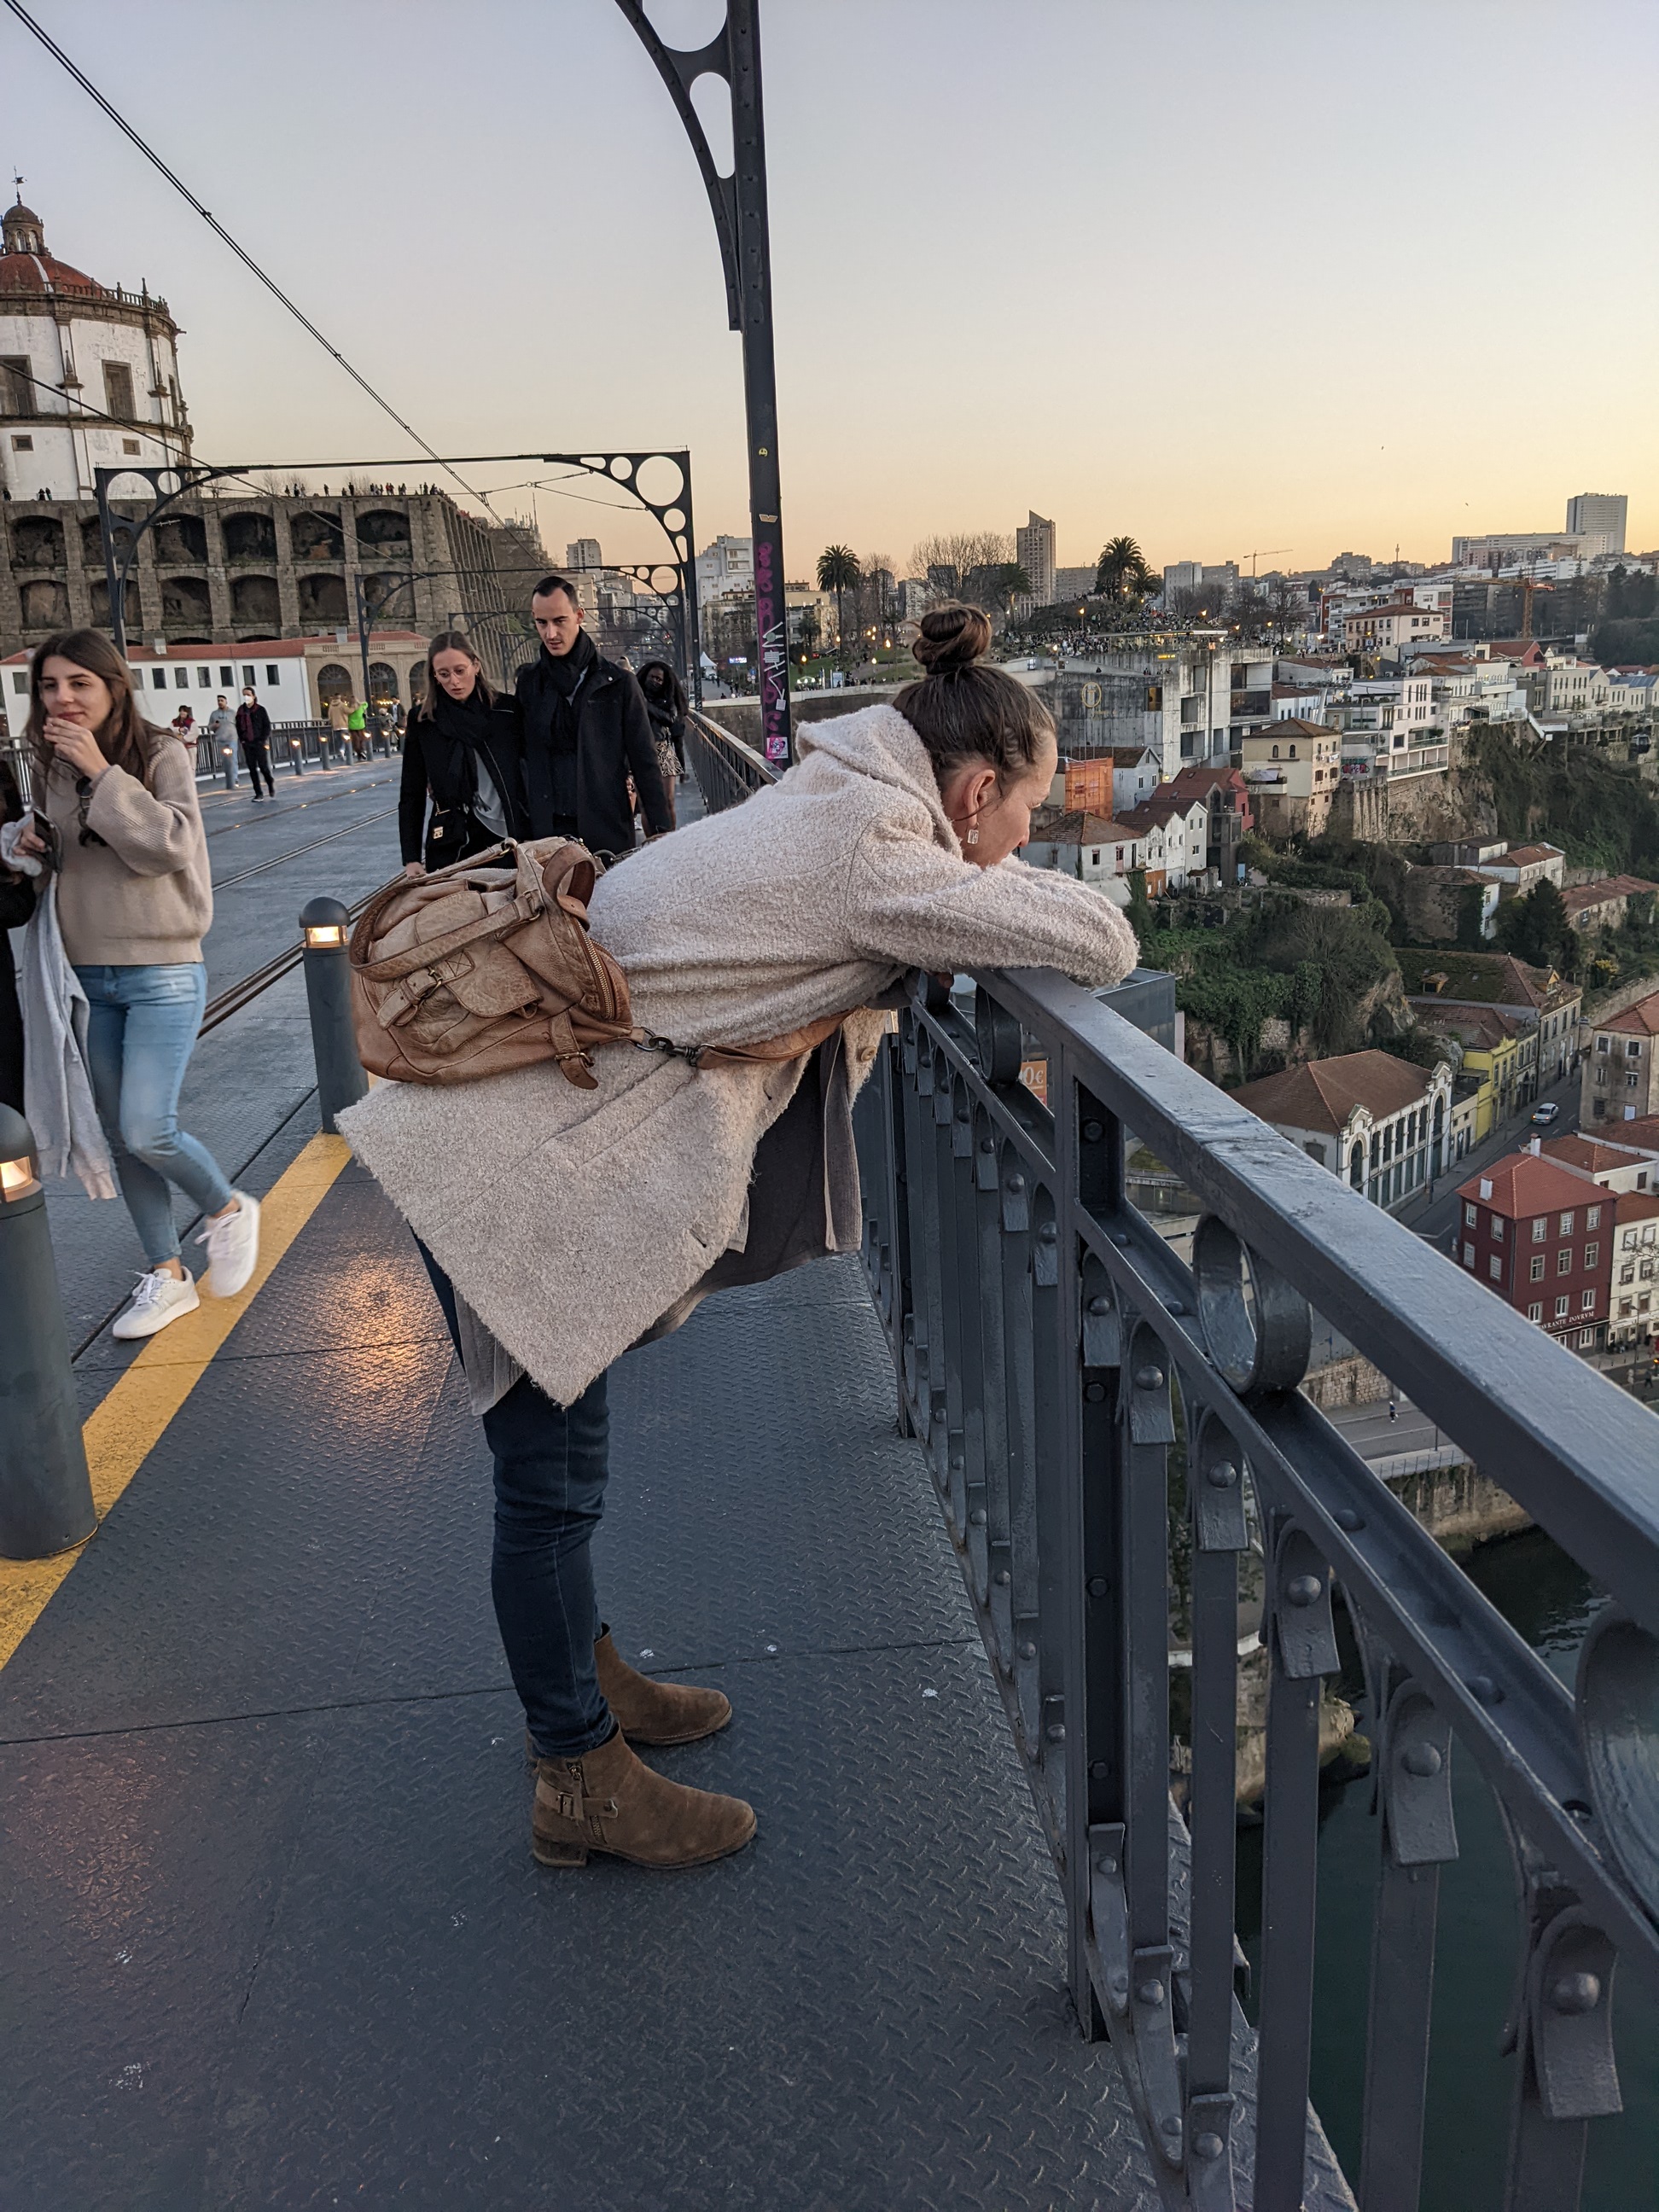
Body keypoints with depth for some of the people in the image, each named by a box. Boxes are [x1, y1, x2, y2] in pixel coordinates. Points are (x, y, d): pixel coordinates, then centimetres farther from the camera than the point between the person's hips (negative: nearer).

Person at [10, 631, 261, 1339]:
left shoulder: (160, 756, -7)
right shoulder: (53, 768, 9)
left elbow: (169, 846, -21)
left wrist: (103, 772, -22)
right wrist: (33, 853, -2)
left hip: (161, 973, -6)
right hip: (87, 975, 6)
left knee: (148, 1131, -13)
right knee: (120, 1135, 9)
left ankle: (230, 1209, 17)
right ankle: (166, 1274, 22)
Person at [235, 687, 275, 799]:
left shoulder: (260, 710, -3)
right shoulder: (241, 710, 7)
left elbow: (267, 726, -3)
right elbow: (238, 726, 13)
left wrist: (264, 740, -10)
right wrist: (242, 739, 3)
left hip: (260, 742, -4)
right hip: (247, 744, 4)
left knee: (264, 767, -4)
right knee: (252, 769, 3)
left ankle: (271, 787, 20)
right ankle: (258, 793, 6)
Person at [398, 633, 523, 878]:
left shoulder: (506, 711, 2)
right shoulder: (423, 720, 4)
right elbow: (411, 795, 5)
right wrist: (411, 859, -2)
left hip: (508, 841, 0)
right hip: (451, 848, 0)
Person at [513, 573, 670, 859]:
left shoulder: (617, 683, 3)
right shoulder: (528, 682, 10)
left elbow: (644, 761, 2)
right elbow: (519, 756, 13)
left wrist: (661, 829, -4)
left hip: (608, 830, -2)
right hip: (547, 832, 2)